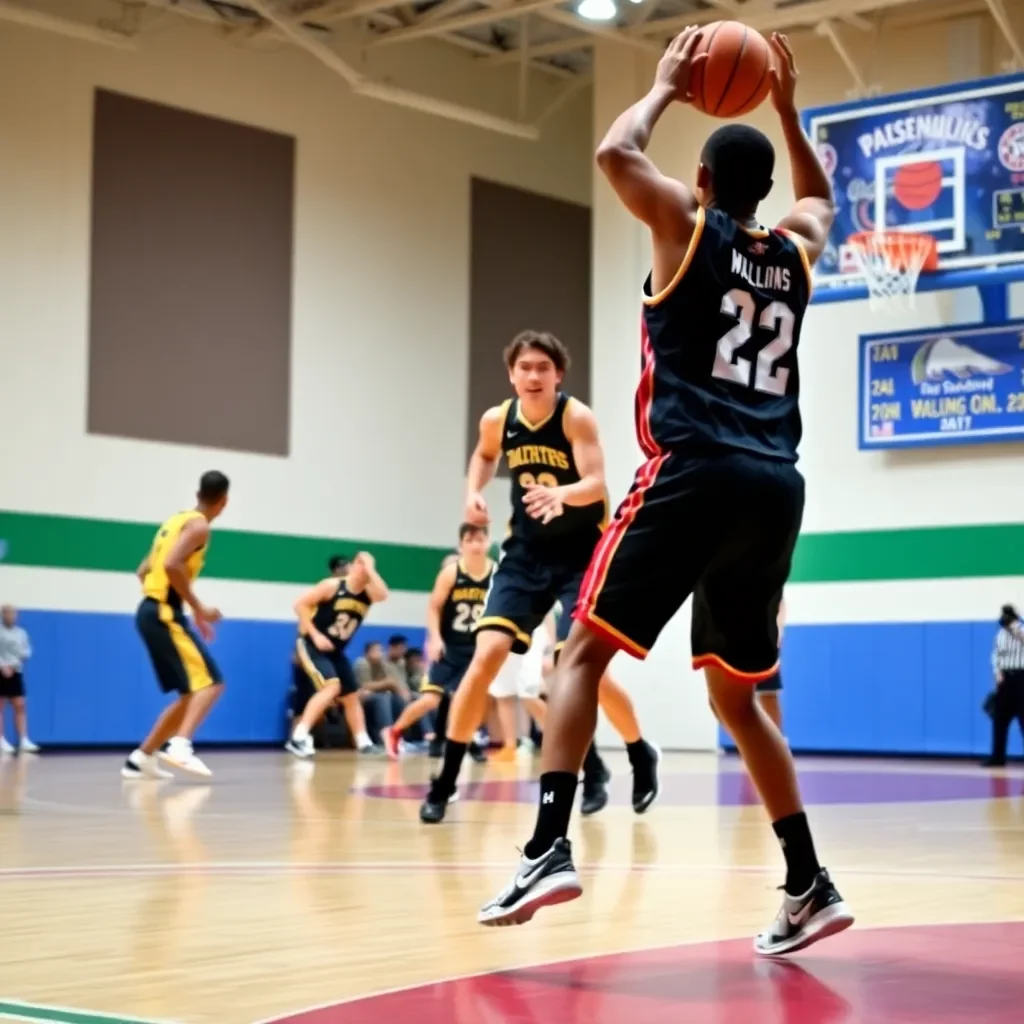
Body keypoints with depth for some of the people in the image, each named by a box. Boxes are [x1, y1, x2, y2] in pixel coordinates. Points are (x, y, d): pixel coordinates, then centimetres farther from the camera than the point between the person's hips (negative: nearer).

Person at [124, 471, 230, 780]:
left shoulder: (178, 520, 20)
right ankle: (180, 746, -32)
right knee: (210, 683, -14)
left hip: (152, 611, 9)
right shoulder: (199, 525, -7)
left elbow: (144, 571, 24)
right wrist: (198, 608, -15)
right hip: (165, 613, -9)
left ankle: (141, 758, 15)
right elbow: (172, 565, -23)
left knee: (193, 692, 13)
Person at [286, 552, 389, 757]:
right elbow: (300, 604, -13)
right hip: (311, 645, -7)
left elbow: (383, 595, -24)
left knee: (351, 695, 11)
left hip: (335, 651, 7)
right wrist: (315, 634, -18)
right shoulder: (333, 585, -13)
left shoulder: (368, 593, 0)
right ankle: (299, 736, -29)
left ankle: (363, 742, 21)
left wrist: (370, 569, -19)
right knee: (331, 686, -26)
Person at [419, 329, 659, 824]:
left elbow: (597, 484, -29)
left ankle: (641, 757, 15)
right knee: (487, 654, -12)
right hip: (526, 552, 4)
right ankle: (444, 783, -5)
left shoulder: (576, 417, -17)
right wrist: (474, 492, 1)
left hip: (583, 553, -4)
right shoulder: (497, 420, -4)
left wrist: (561, 494, -49)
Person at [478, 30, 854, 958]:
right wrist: (786, 108, 38)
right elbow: (821, 195, 42)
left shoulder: (688, 227, 6)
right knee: (736, 694, 15)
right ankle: (810, 886, 13)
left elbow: (617, 153, 1)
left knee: (584, 650, -2)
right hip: (776, 488, 6)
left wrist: (666, 87, 18)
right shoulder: (795, 252, 20)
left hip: (695, 475, -5)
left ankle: (551, 849, -18)